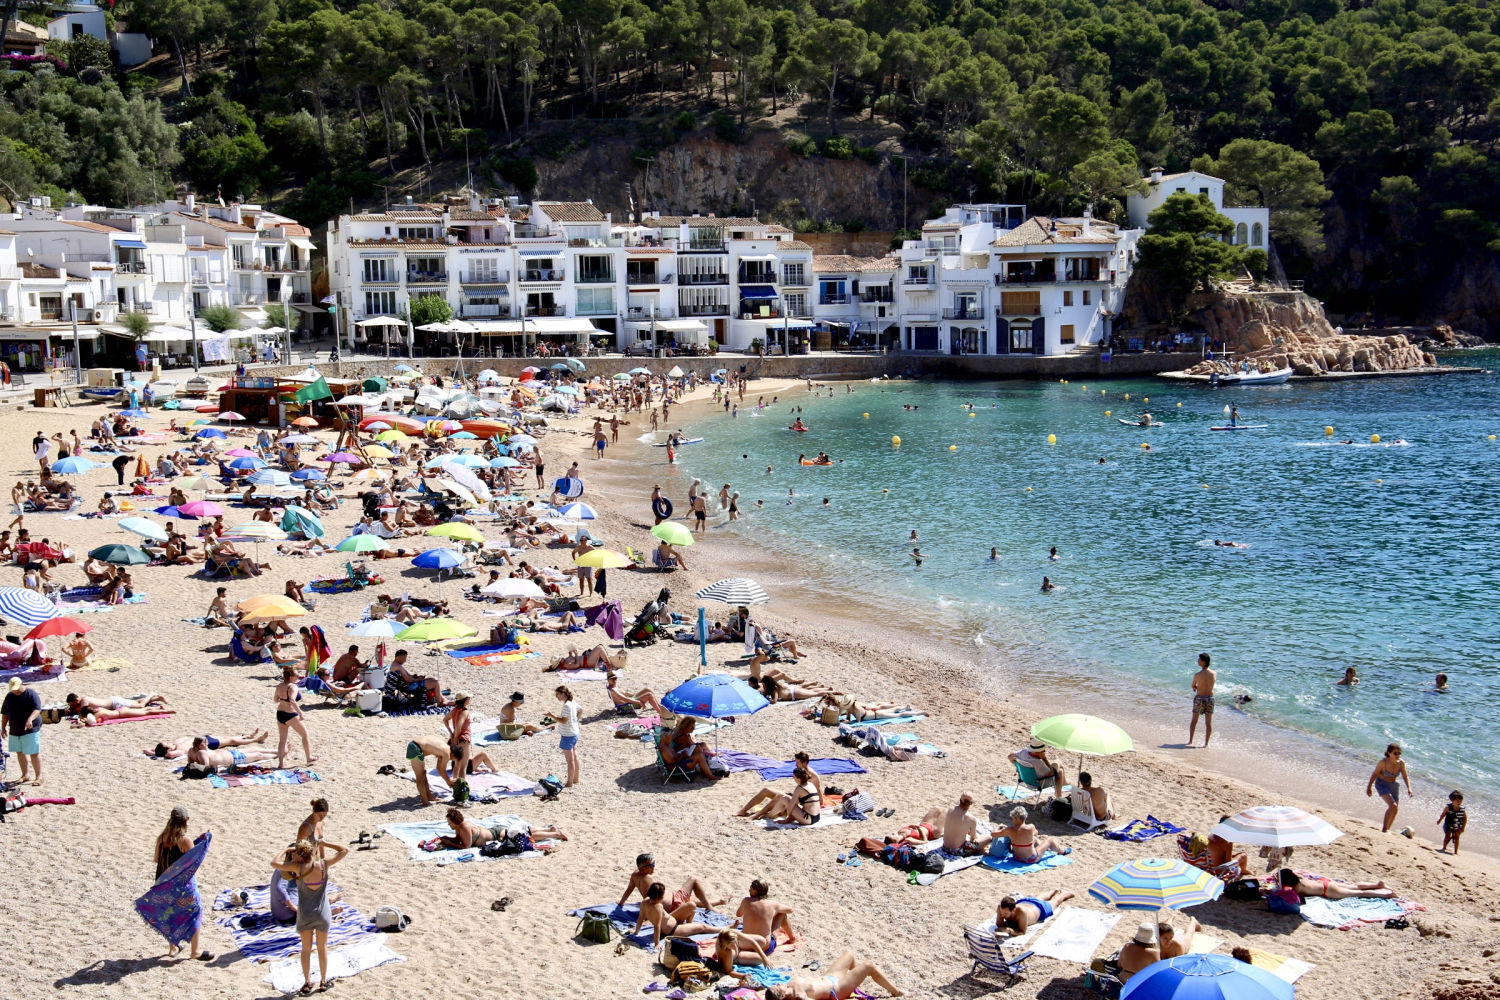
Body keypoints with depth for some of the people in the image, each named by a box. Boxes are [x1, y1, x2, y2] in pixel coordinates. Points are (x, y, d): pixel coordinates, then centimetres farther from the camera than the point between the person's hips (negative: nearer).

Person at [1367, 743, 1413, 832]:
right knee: (1393, 806, -22)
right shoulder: (1383, 762, -23)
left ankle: (1387, 829, 31)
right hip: (1382, 784, -5)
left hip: (1394, 786, 5)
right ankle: (1384, 829, -15)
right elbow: (1375, 774, -10)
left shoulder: (1401, 763, -13)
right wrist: (1369, 787, -3)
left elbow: (1405, 776, 0)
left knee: (1395, 810, 11)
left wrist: (1409, 788, -13)